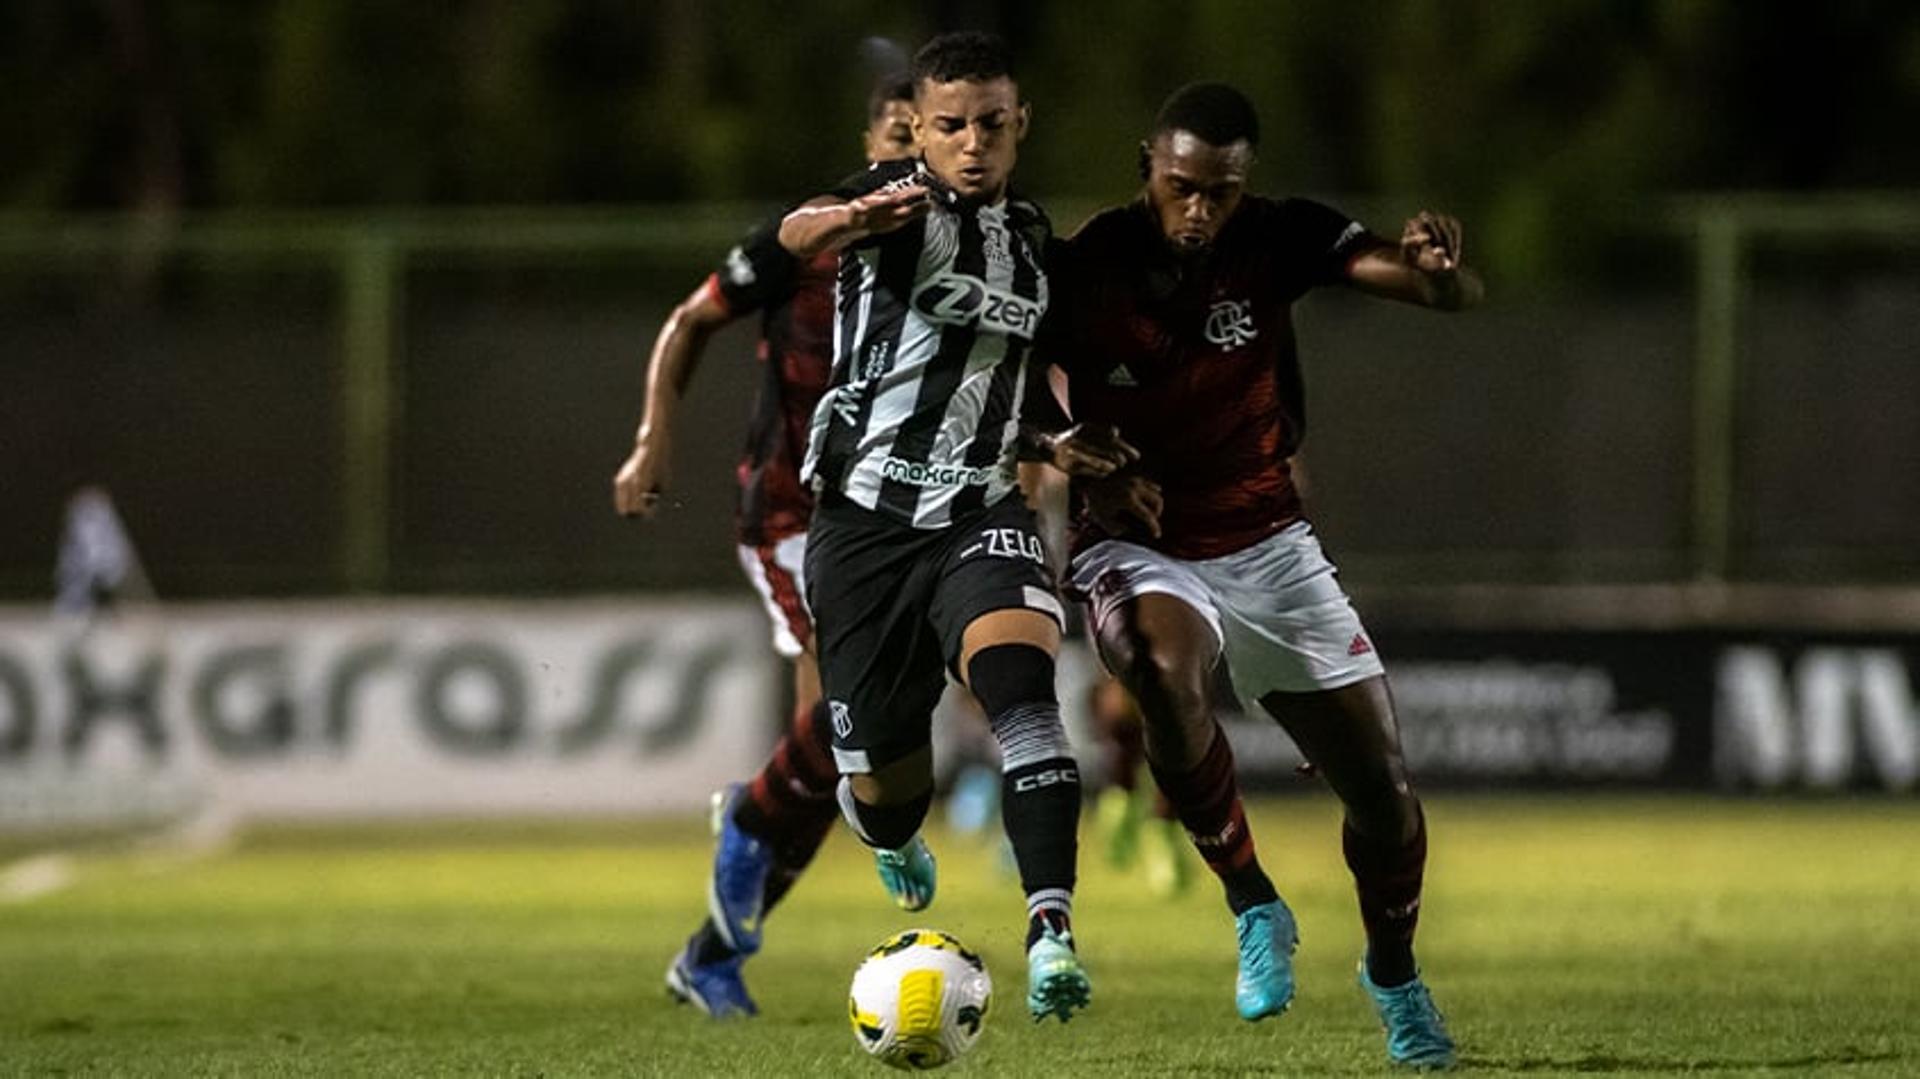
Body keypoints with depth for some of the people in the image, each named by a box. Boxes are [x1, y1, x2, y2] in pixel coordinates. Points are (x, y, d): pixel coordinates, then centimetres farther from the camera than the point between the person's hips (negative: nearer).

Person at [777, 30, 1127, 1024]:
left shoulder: (1030, 240, 11)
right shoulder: (904, 202, -9)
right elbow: (798, 234, -34)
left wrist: (1043, 451, 14)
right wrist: (846, 222, -58)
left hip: (979, 515, 3)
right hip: (865, 522, -3)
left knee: (1018, 677, -28)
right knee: (881, 782, 6)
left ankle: (1052, 928, -40)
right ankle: (898, 855, 46)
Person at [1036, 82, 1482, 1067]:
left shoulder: (1279, 240, -10)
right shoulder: (1081, 271, -14)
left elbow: (1456, 295, -14)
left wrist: (1439, 267, -39)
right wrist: (1098, 476, -27)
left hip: (1267, 546, 3)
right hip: (1141, 550, -3)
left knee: (1381, 786, 2)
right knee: (1165, 672, -38)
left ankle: (1393, 973, 31)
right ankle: (1254, 909, -20)